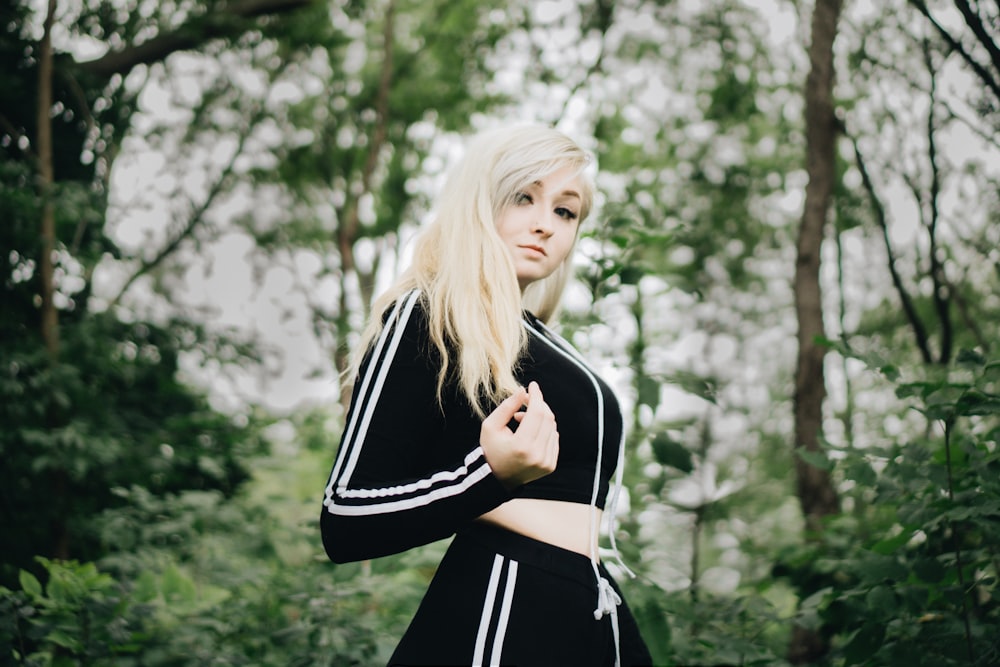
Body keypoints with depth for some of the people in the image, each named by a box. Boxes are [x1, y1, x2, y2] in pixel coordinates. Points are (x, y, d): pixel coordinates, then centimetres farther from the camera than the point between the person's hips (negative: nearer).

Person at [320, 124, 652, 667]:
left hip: (591, 623, 8)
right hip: (493, 624, -8)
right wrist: (491, 474, -27)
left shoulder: (543, 347, 19)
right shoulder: (425, 318, -6)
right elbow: (346, 524, -13)